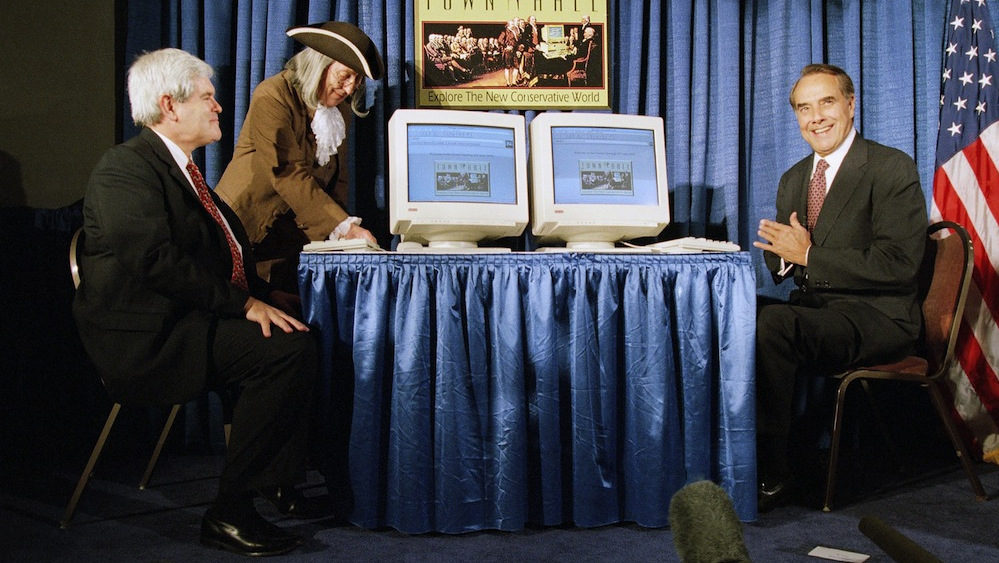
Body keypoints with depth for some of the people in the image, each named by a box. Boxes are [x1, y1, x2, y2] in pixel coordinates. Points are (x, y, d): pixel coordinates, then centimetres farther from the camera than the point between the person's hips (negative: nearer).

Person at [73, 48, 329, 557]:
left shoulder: (181, 168, 21)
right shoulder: (126, 168, -11)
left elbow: (219, 254, 19)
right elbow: (157, 260, -23)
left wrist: (266, 294, 4)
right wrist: (245, 304, -23)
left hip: (192, 321, 10)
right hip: (150, 339, -10)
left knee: (305, 329, -2)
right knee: (287, 348, -26)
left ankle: (279, 481, 4)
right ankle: (229, 512, -18)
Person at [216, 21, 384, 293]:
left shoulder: (340, 109, 11)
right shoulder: (273, 95, -11)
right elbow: (289, 175, -20)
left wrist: (343, 230, -4)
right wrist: (343, 226, -25)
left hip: (299, 234, 6)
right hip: (251, 229, -6)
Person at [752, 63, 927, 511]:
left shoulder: (892, 169, -6)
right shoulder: (793, 179, 17)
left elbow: (898, 265, -16)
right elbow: (779, 262, 17)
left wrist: (808, 254, -18)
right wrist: (781, 256, -9)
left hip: (875, 316, -7)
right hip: (811, 308, 7)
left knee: (773, 321, -33)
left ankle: (771, 473, -22)